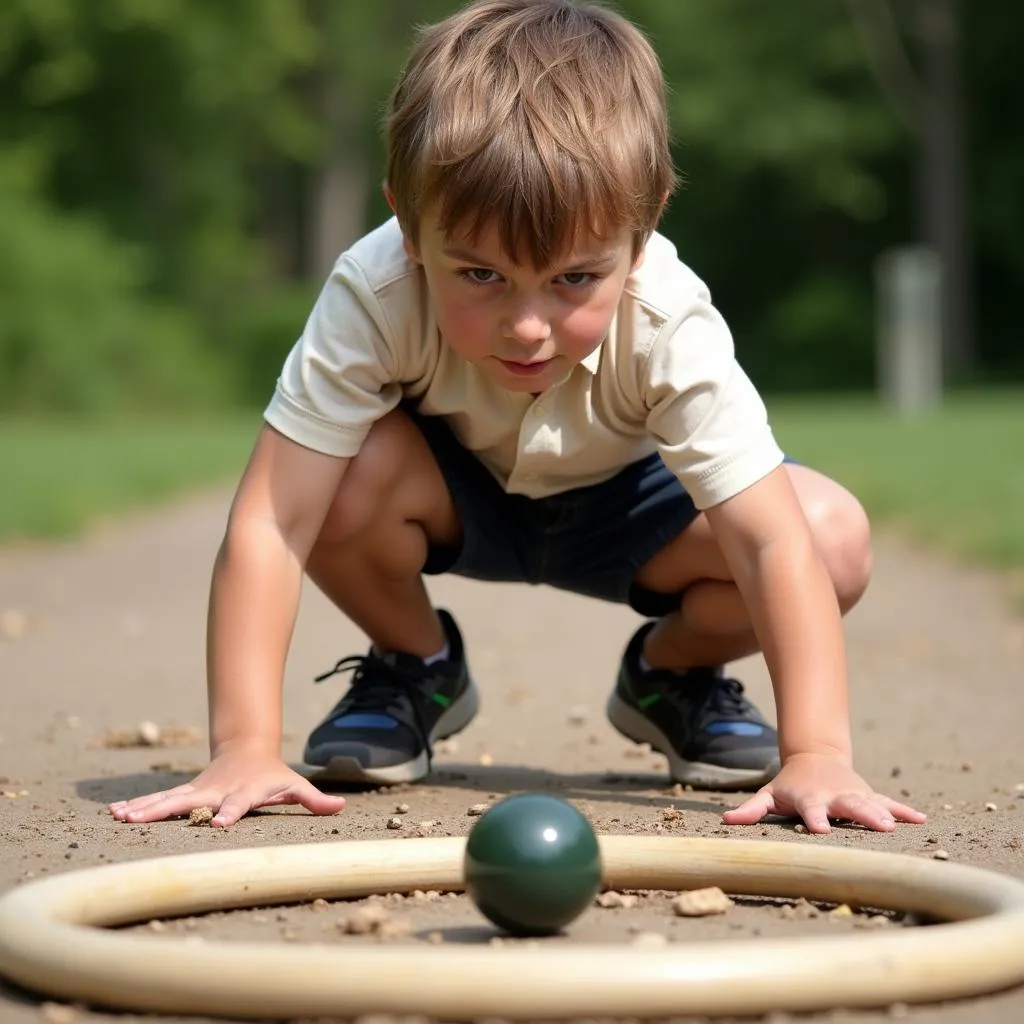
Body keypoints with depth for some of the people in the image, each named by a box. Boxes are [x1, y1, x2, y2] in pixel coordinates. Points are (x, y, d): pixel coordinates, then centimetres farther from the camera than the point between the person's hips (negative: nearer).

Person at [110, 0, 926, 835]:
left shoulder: (671, 326, -36)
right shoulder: (373, 298, -37)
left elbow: (776, 545, -39)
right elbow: (269, 527, -39)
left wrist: (816, 753, -49)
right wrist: (243, 749, -46)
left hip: (618, 503, 1)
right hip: (452, 494, 0)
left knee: (836, 536, -25)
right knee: (352, 474, -36)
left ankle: (672, 675, 8)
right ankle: (413, 670, -2)